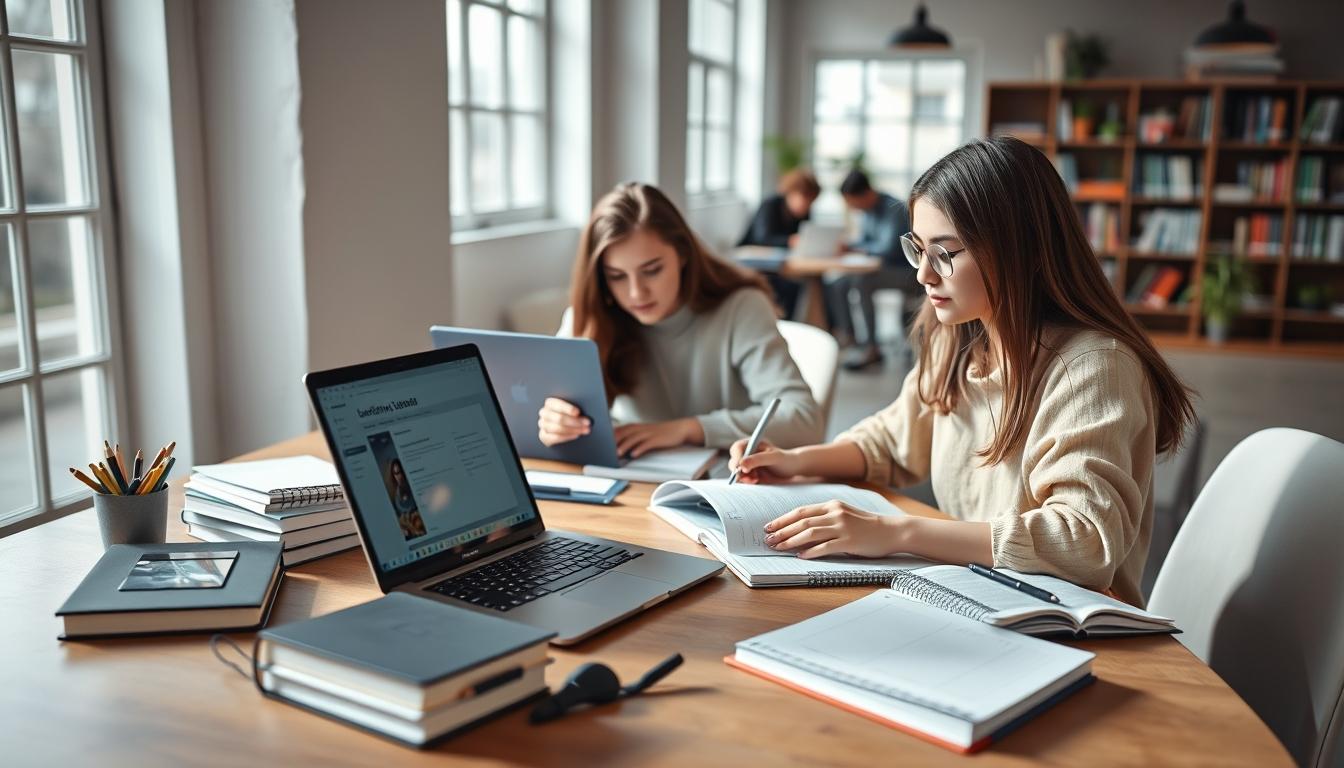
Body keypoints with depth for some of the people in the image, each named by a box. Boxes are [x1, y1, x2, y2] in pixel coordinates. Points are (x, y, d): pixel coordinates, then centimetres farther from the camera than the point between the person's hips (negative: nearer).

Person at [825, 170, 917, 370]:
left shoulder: (894, 209, -20)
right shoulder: (867, 210, 6)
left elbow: (888, 249, -26)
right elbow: (864, 241, 15)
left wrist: (852, 248, -14)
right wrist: (844, 246, -7)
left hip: (905, 273, -9)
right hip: (883, 268, 9)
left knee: (860, 282, -31)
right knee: (836, 281, -4)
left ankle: (870, 348, -25)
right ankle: (847, 336, 6)